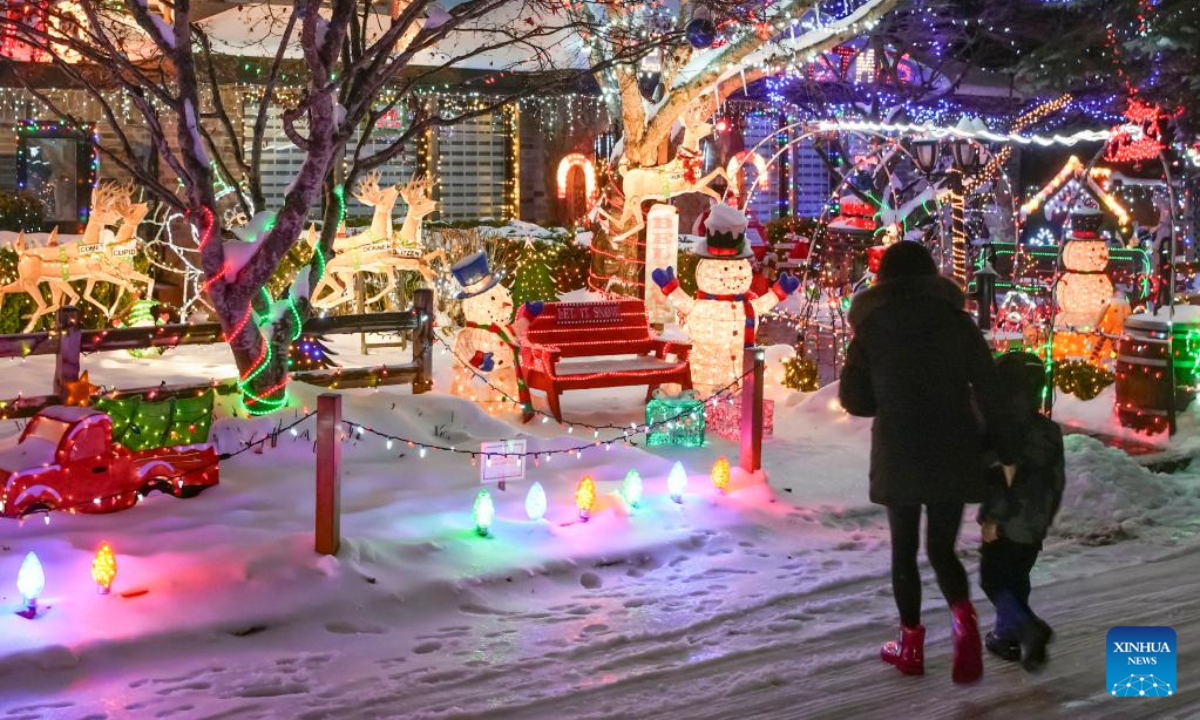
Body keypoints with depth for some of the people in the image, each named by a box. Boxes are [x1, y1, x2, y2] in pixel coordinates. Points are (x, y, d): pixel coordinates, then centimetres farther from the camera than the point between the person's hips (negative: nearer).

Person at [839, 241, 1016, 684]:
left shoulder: (872, 326, 0)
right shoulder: (955, 319, 2)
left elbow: (853, 400, -1)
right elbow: (988, 390, -4)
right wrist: (1004, 452, -1)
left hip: (898, 457, -1)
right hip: (953, 454, 1)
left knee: (904, 548, 14)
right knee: (941, 547, 12)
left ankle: (912, 646, 18)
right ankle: (963, 616, -16)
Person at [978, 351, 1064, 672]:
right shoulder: (1051, 431, 4)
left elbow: (1000, 478, -22)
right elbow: (1058, 480, 10)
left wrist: (990, 518, -15)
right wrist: (1046, 517, 19)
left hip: (1008, 524, -7)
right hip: (1036, 524, 7)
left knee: (992, 580, 2)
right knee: (1017, 580, 17)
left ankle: (1029, 628, -13)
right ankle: (1007, 634, 24)